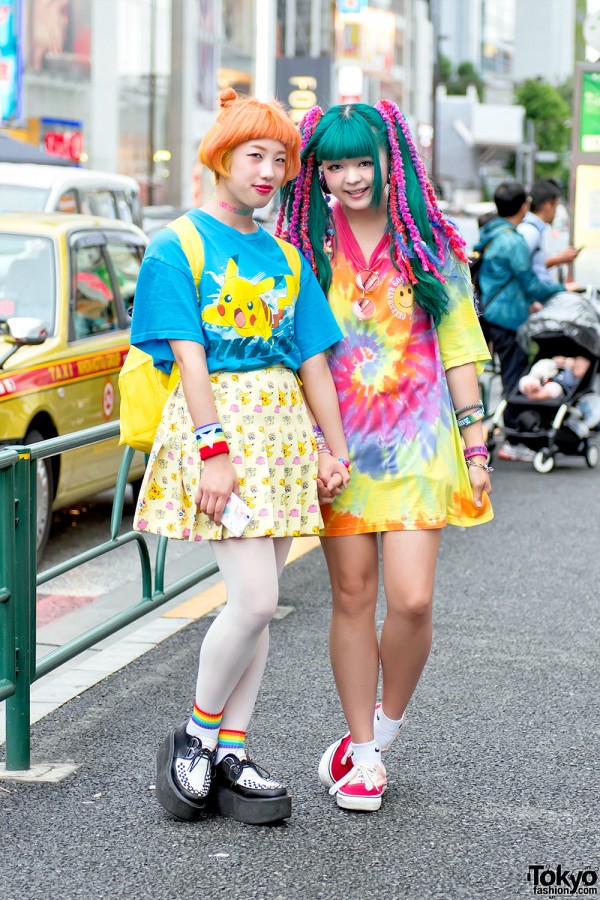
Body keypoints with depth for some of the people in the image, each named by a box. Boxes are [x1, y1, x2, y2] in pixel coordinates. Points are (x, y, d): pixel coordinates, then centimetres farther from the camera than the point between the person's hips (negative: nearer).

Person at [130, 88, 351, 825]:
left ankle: (230, 755, 13)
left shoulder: (285, 258, 15)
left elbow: (313, 361, 14)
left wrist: (336, 449, 10)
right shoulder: (177, 246, -2)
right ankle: (194, 735, 6)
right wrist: (214, 449, -18)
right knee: (254, 599, -14)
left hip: (284, 428, 6)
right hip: (215, 419, -6)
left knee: (258, 604, 5)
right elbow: (189, 356, -11)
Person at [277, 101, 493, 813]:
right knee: (352, 596, 5)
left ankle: (386, 722, 17)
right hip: (335, 440, 1)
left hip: (415, 439, -1)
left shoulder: (430, 246, 4)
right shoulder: (304, 244, 5)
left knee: (410, 600, -10)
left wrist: (475, 445, 4)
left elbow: (458, 349, 7)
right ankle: (363, 752, 18)